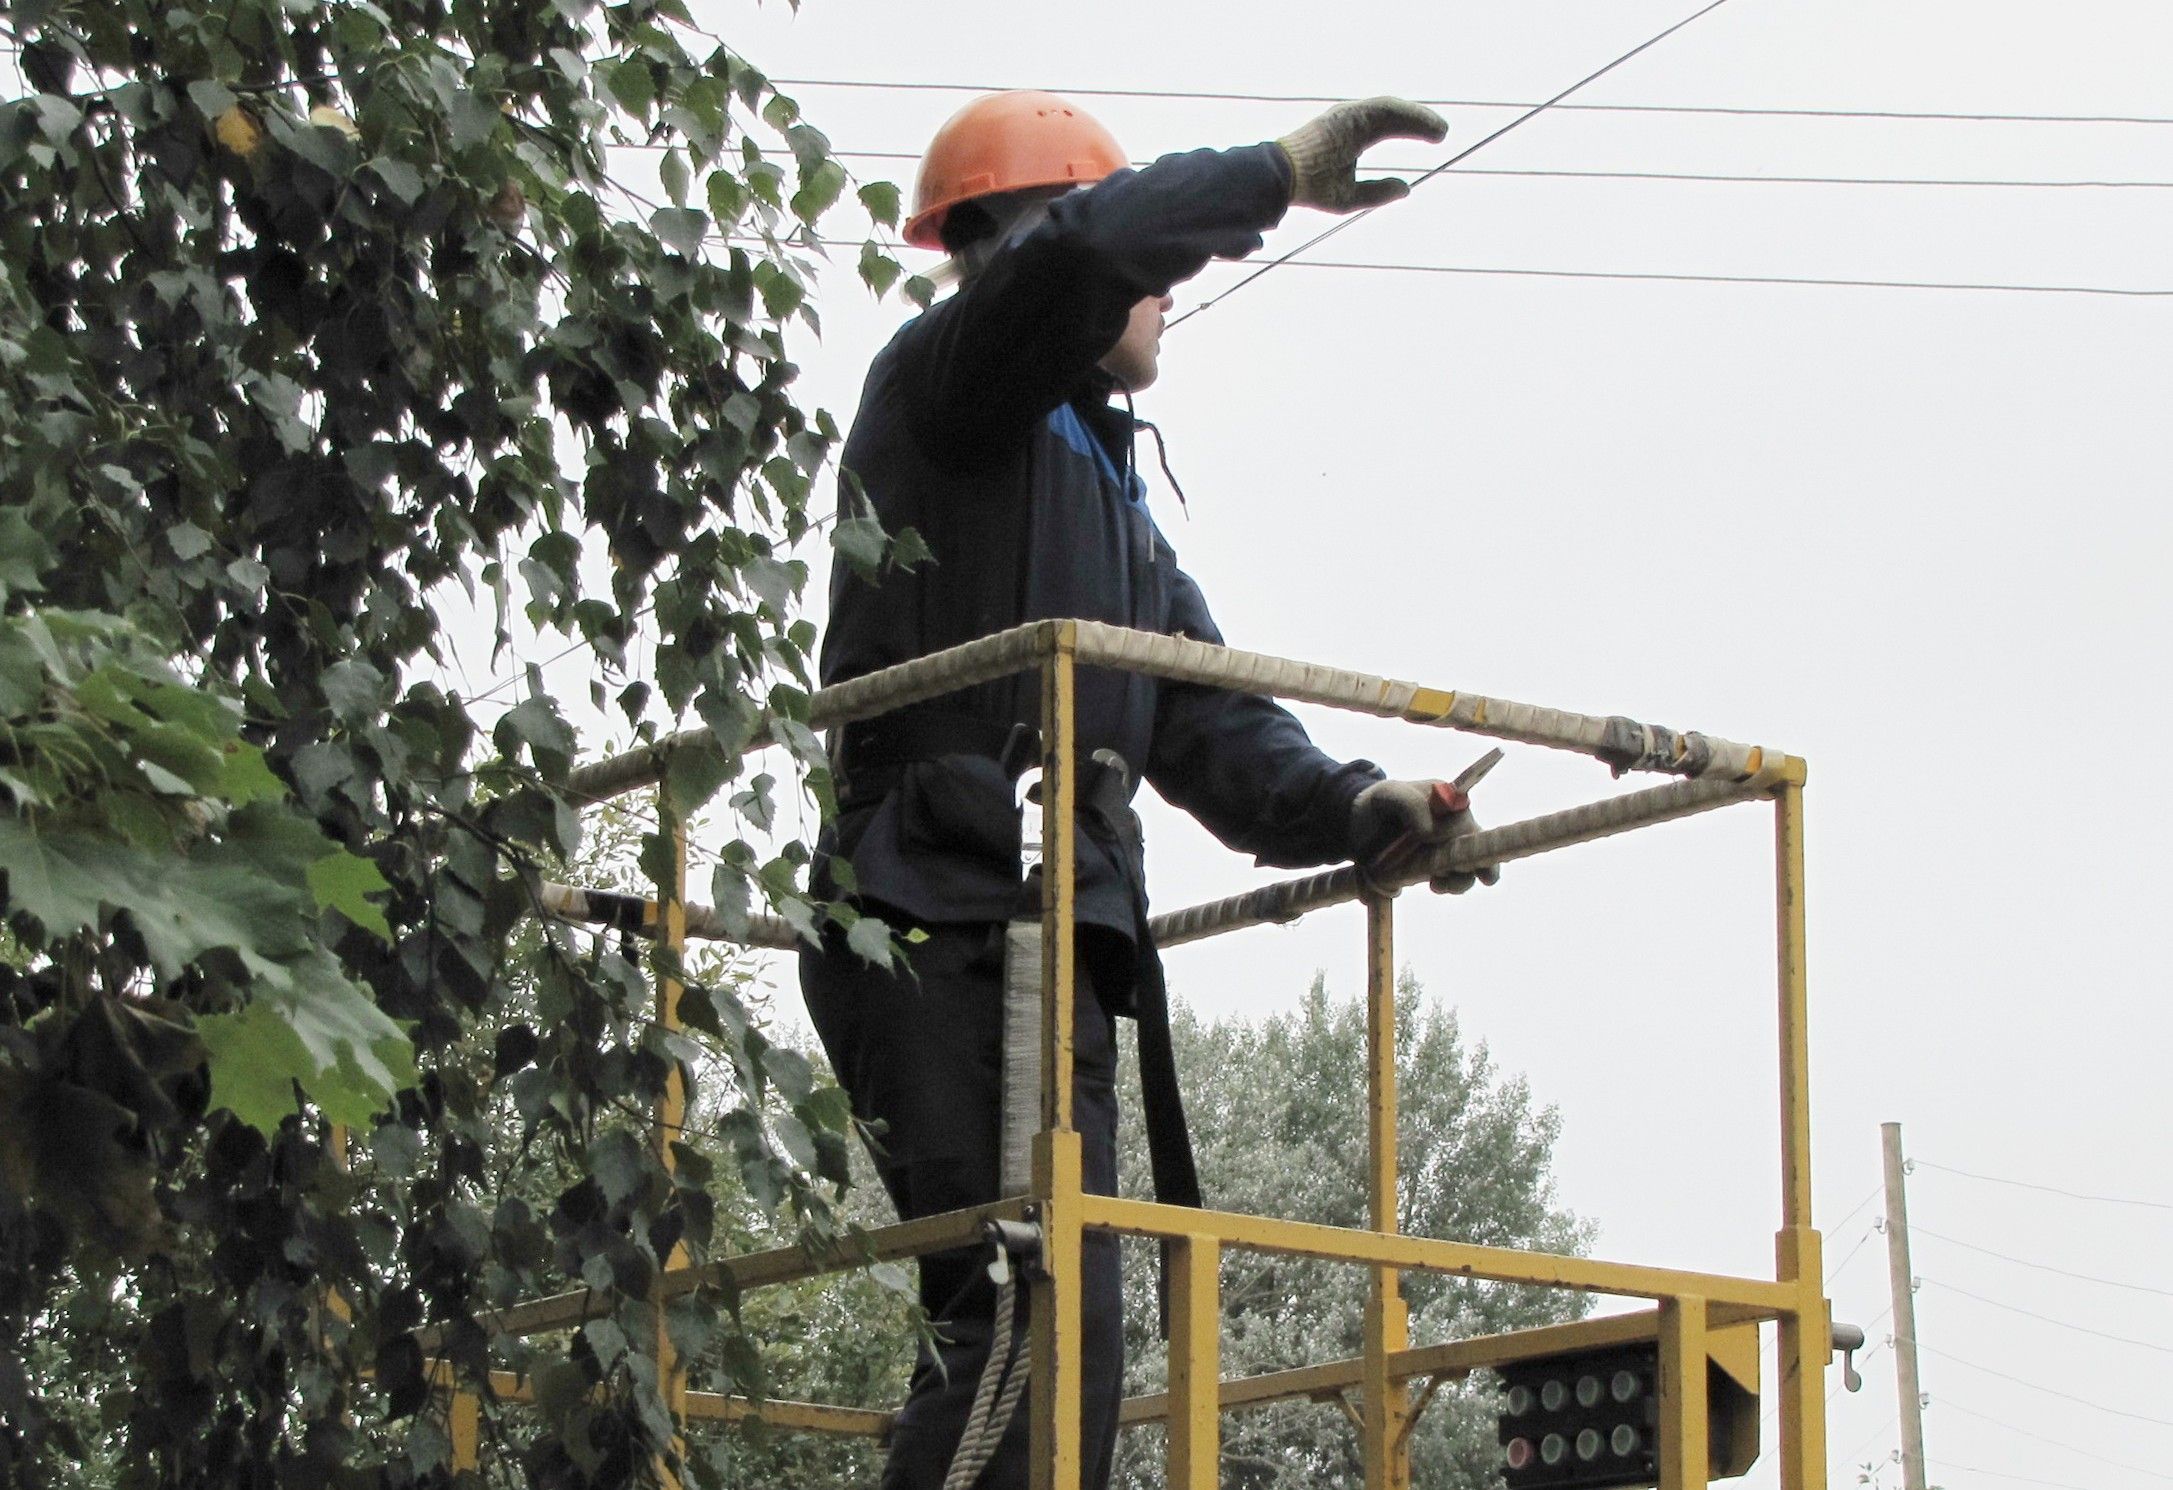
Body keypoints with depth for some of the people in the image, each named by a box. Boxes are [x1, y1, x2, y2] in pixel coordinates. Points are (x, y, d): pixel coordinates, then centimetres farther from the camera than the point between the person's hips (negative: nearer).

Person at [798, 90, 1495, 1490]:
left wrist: (1350, 803, 2)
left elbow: (1207, 729, 20)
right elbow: (1080, 250, -20)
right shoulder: (947, 382, 4)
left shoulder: (1114, 494, 31)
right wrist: (1280, 172, -13)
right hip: (941, 929, -9)